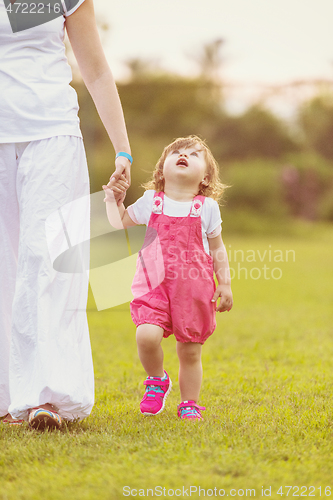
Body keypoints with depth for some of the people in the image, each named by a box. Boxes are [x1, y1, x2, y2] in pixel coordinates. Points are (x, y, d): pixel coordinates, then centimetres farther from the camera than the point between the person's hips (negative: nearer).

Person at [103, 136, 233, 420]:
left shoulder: (207, 207, 4)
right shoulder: (151, 202, 6)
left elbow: (217, 249, 11)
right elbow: (120, 226, 17)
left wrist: (225, 284, 7)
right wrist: (114, 199, 5)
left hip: (195, 288, 0)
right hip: (155, 283, 0)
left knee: (190, 351, 3)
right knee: (147, 335, -21)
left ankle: (189, 404, 23)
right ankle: (157, 380, 8)